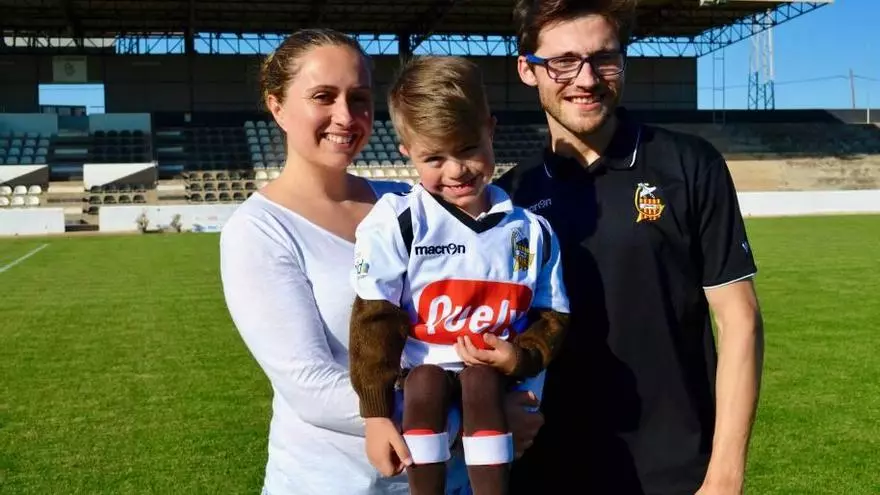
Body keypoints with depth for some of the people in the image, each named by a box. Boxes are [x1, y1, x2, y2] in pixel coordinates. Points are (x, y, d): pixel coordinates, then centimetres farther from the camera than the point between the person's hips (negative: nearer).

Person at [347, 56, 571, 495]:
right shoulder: (394, 224, -7)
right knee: (427, 382, -31)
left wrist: (523, 357, -12)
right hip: (417, 375, -1)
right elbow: (375, 322, -9)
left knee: (479, 380, -29)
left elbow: (552, 317, 10)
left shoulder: (532, 232, 5)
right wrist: (377, 414, -14)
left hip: (499, 381, 2)